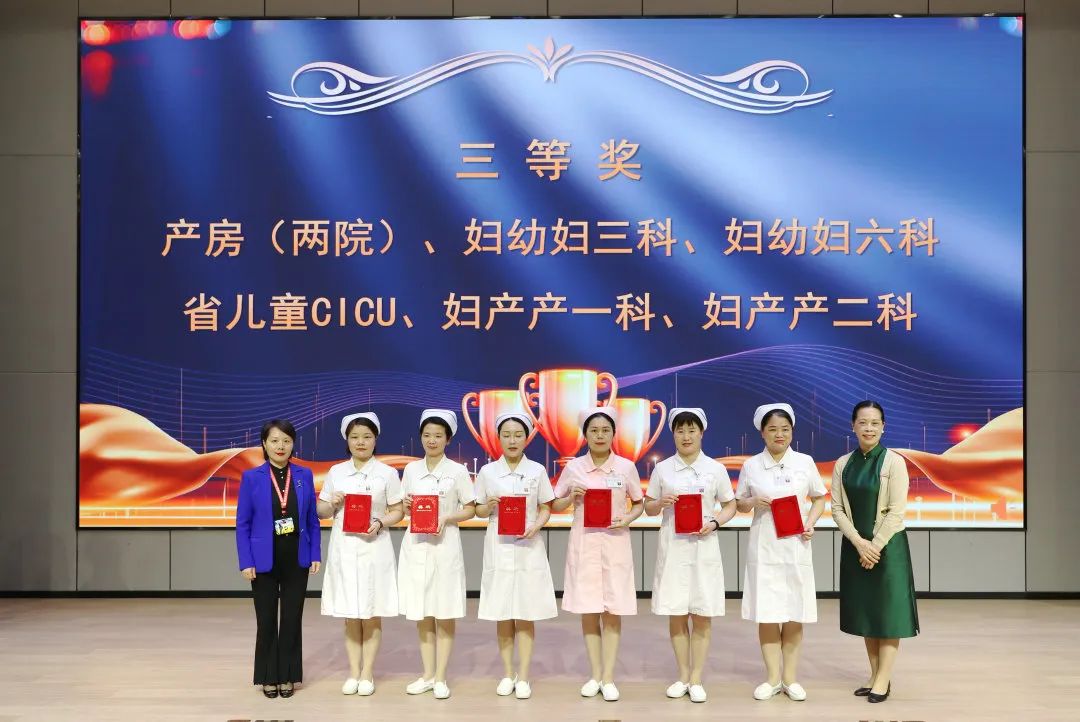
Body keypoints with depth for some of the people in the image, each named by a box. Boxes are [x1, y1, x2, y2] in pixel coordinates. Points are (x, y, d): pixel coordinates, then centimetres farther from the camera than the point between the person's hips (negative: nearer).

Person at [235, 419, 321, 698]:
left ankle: (288, 676, 20)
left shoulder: (304, 475, 2)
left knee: (292, 619, 8)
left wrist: (315, 555, -1)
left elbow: (313, 520, 4)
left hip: (297, 559, 2)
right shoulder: (251, 477, -4)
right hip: (265, 560, -1)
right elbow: (242, 524, -3)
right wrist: (246, 562, -9)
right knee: (266, 621, 7)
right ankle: (268, 677, 21)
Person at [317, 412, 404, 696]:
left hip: (374, 548, -2)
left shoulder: (387, 473, 0)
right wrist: (332, 504, -11)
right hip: (344, 548, 2)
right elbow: (321, 511, 11)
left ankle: (367, 673, 12)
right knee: (349, 614, 7)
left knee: (372, 614, 3)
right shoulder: (336, 472, 7)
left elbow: (398, 511, 1)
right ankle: (353, 672, 16)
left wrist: (380, 522, -17)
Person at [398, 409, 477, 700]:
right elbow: (405, 509, 15)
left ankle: (440, 678, 11)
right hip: (415, 545, 3)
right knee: (421, 613, 9)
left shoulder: (457, 471, -3)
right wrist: (406, 506, -7)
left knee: (444, 614, 2)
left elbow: (470, 510, -1)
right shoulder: (411, 469, 7)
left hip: (444, 545, -3)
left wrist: (447, 518, -17)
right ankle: (428, 675, 20)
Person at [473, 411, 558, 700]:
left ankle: (523, 677, 9)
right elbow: (479, 510, 8)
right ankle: (507, 674, 18)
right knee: (502, 614, 6)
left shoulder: (537, 471, 2)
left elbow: (546, 509, 5)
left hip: (528, 547, -1)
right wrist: (489, 506, -14)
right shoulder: (487, 471, 2)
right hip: (499, 547, 1)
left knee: (526, 614, 1)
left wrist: (536, 527, -14)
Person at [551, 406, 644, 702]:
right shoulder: (573, 467, 1)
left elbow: (639, 504, 9)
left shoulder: (626, 467, 0)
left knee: (612, 610, 0)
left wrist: (627, 519, -10)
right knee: (588, 609, 4)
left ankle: (609, 677, 9)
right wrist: (572, 497, -10)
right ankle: (595, 675, 15)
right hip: (584, 542, 1)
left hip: (615, 542, -1)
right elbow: (555, 506, 9)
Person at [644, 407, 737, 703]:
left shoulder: (715, 469, 2)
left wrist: (714, 523, -12)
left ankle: (696, 679, 12)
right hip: (673, 547, 1)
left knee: (702, 615, 2)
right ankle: (683, 676, 19)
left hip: (703, 546, -1)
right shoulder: (662, 469, 4)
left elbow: (730, 506, 7)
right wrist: (661, 502, -13)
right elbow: (648, 508, 9)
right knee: (676, 614, 5)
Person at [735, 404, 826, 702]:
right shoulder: (751, 466, 2)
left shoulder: (805, 462, 2)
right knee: (766, 614, 2)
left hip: (795, 546, 0)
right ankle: (773, 678, 12)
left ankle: (790, 677, 15)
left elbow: (819, 498, 10)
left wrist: (810, 522, -7)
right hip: (763, 547, 0)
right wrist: (754, 502, -12)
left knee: (794, 614, 4)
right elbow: (739, 503, 9)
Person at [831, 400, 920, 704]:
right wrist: (859, 543, -12)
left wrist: (875, 545, -14)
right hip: (855, 546, 4)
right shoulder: (842, 464, 4)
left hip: (887, 545, -4)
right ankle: (874, 675, 19)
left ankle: (884, 679, 5)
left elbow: (896, 511, -11)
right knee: (864, 611, 10)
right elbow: (837, 508, 0)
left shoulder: (894, 462, -8)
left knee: (887, 610, 0)